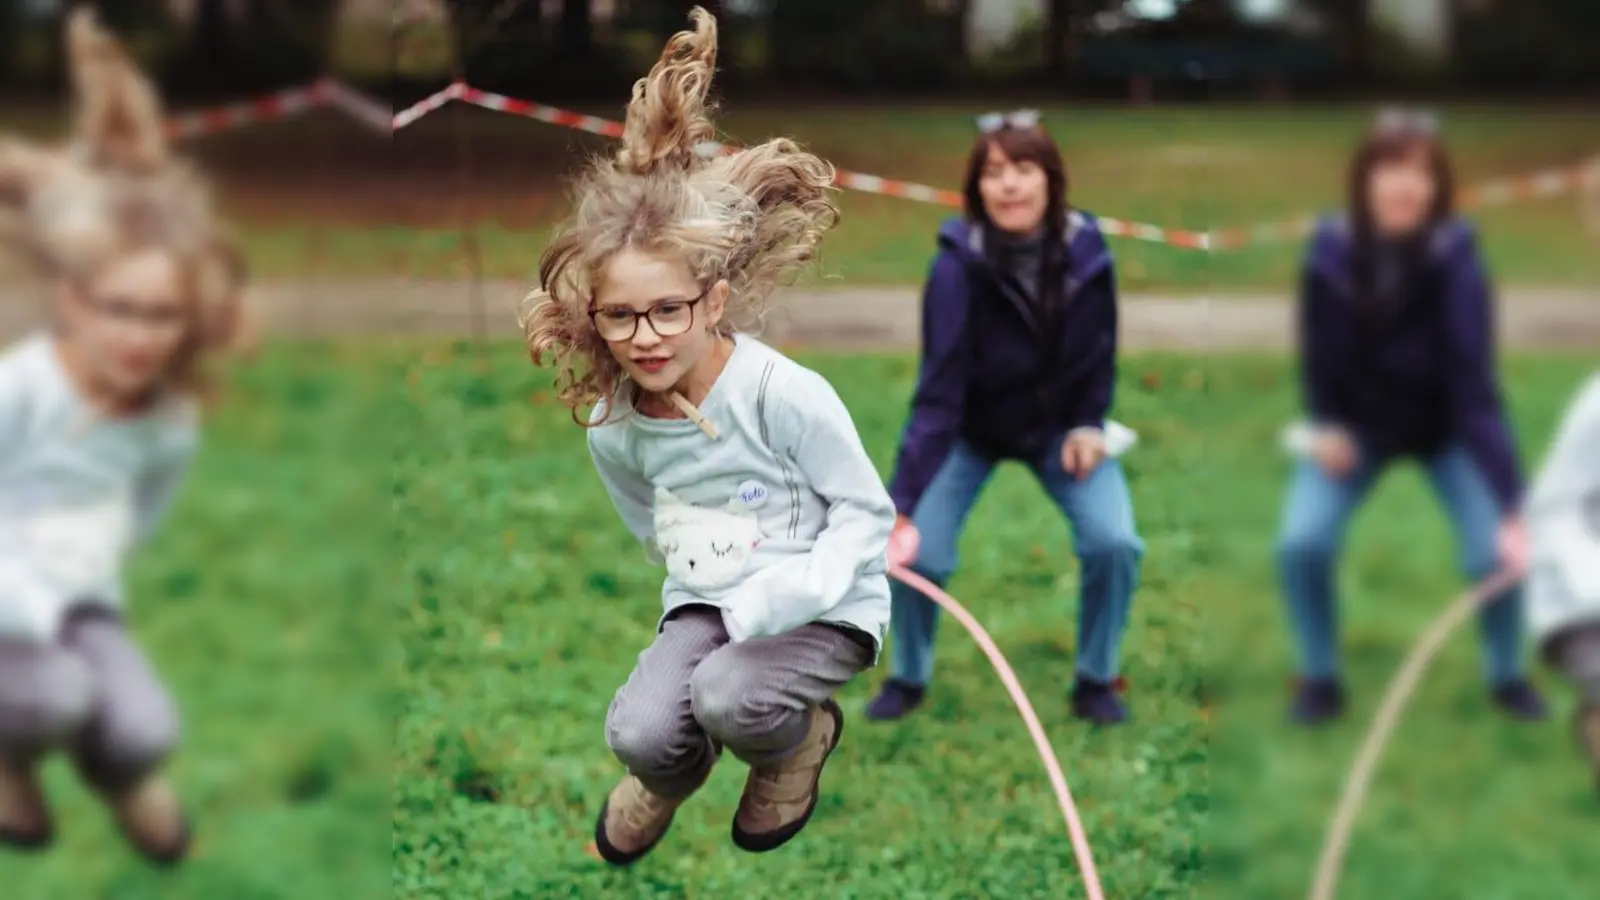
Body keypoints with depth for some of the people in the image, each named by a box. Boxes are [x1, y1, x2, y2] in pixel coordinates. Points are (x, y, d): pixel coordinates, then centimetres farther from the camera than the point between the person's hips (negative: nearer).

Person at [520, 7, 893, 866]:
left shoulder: (784, 394, -23)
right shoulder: (612, 427, -7)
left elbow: (865, 512, -15)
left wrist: (783, 600, -27)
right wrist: (710, 593, 2)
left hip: (824, 608, -4)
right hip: (709, 601, 4)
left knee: (726, 695, -32)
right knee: (639, 730, -22)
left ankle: (797, 740, 6)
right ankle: (669, 772, 18)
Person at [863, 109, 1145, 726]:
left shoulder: (1086, 252, -21)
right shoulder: (958, 267, -30)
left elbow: (1098, 354, -1)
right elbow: (938, 392, -33)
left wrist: (1088, 425, -15)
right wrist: (900, 504, -40)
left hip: (1059, 425, 2)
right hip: (973, 432, -2)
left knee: (1114, 542, -17)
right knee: (916, 553, -16)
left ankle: (1095, 681, 8)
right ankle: (907, 680, 13)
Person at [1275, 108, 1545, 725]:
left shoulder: (1454, 263, -30)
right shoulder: (1331, 253, -21)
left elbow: (1476, 387, -35)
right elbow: (1318, 351, -2)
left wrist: (1512, 507, -41)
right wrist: (1323, 424, -15)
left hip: (1443, 429, -2)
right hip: (1358, 423, 2)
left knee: (1496, 552, -17)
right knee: (1301, 542, -17)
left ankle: (1507, 676, 13)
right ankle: (1320, 678, 8)